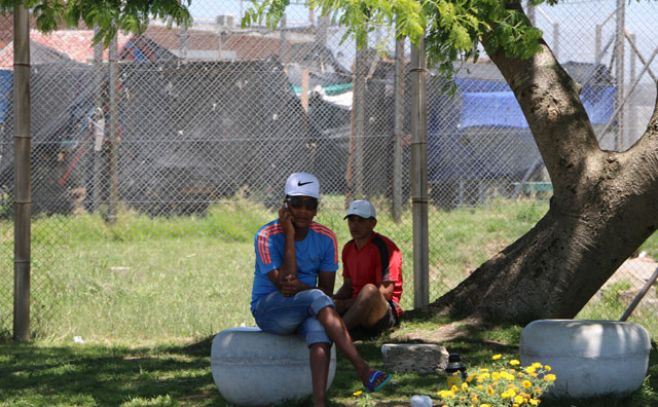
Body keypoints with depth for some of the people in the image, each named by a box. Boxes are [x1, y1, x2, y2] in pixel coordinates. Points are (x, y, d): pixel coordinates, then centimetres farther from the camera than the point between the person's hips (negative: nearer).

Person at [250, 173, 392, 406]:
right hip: (268, 310, -3)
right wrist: (289, 236, -20)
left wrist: (301, 287, -24)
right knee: (318, 299, -34)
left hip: (306, 311, 3)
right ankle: (364, 372, -41)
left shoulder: (326, 238, 1)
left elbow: (327, 289, -2)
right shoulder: (267, 236, -12)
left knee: (319, 328, -35)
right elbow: (284, 286, -21)